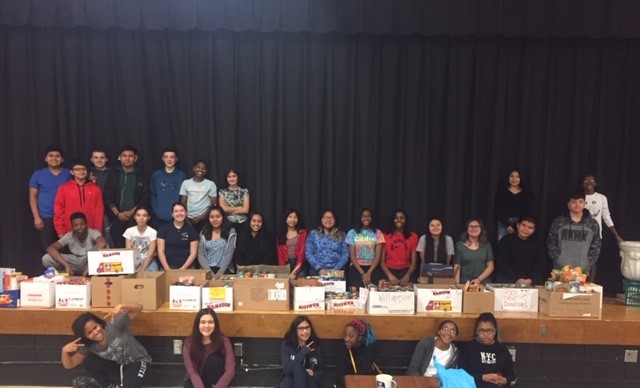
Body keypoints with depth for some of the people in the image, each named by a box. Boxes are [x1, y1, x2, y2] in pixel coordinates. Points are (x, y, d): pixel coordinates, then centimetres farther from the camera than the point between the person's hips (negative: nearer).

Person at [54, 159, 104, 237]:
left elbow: (99, 211, 4)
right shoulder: (64, 188, 4)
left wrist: (98, 231, -1)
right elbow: (58, 210, 3)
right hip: (70, 232, 0)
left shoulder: (95, 188, 6)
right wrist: (60, 231, -2)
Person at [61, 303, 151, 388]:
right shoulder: (89, 346, -8)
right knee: (89, 362, -14)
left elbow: (139, 307, -33)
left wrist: (121, 306, -51)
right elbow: (69, 365, -4)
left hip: (138, 362, -5)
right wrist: (65, 351, -24)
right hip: (118, 366, 6)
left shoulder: (114, 325, -25)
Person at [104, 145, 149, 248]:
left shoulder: (141, 175, 8)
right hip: (116, 219, 1)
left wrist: (132, 212, -9)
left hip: (136, 219, -1)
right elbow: (108, 197, 3)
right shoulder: (113, 175, 9)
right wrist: (118, 213, -8)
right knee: (118, 247, 0)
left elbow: (145, 197, 2)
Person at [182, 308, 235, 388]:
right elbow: (192, 372, -22)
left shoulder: (224, 341, -18)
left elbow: (230, 370, -24)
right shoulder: (189, 344, -16)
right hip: (195, 381, 0)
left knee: (214, 359, -29)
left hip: (215, 381, 0)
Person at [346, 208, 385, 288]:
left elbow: (378, 256, 1)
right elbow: (352, 256, 1)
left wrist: (368, 273, -12)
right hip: (356, 269, 0)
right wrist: (362, 273, -10)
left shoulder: (378, 233, 7)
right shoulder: (352, 233, 6)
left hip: (373, 269, 0)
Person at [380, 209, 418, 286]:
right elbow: (382, 261, 3)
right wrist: (390, 275, -12)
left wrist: (407, 276, -14)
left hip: (406, 271, 0)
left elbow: (414, 262, 2)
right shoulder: (386, 236, 6)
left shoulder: (413, 236, 7)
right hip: (389, 271, 0)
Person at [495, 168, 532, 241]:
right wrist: (507, 225, -9)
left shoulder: (525, 193, 8)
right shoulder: (502, 191, 5)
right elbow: (499, 210, 1)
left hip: (520, 224, 0)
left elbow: (527, 211, 4)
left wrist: (515, 226, -7)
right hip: (504, 223, 0)